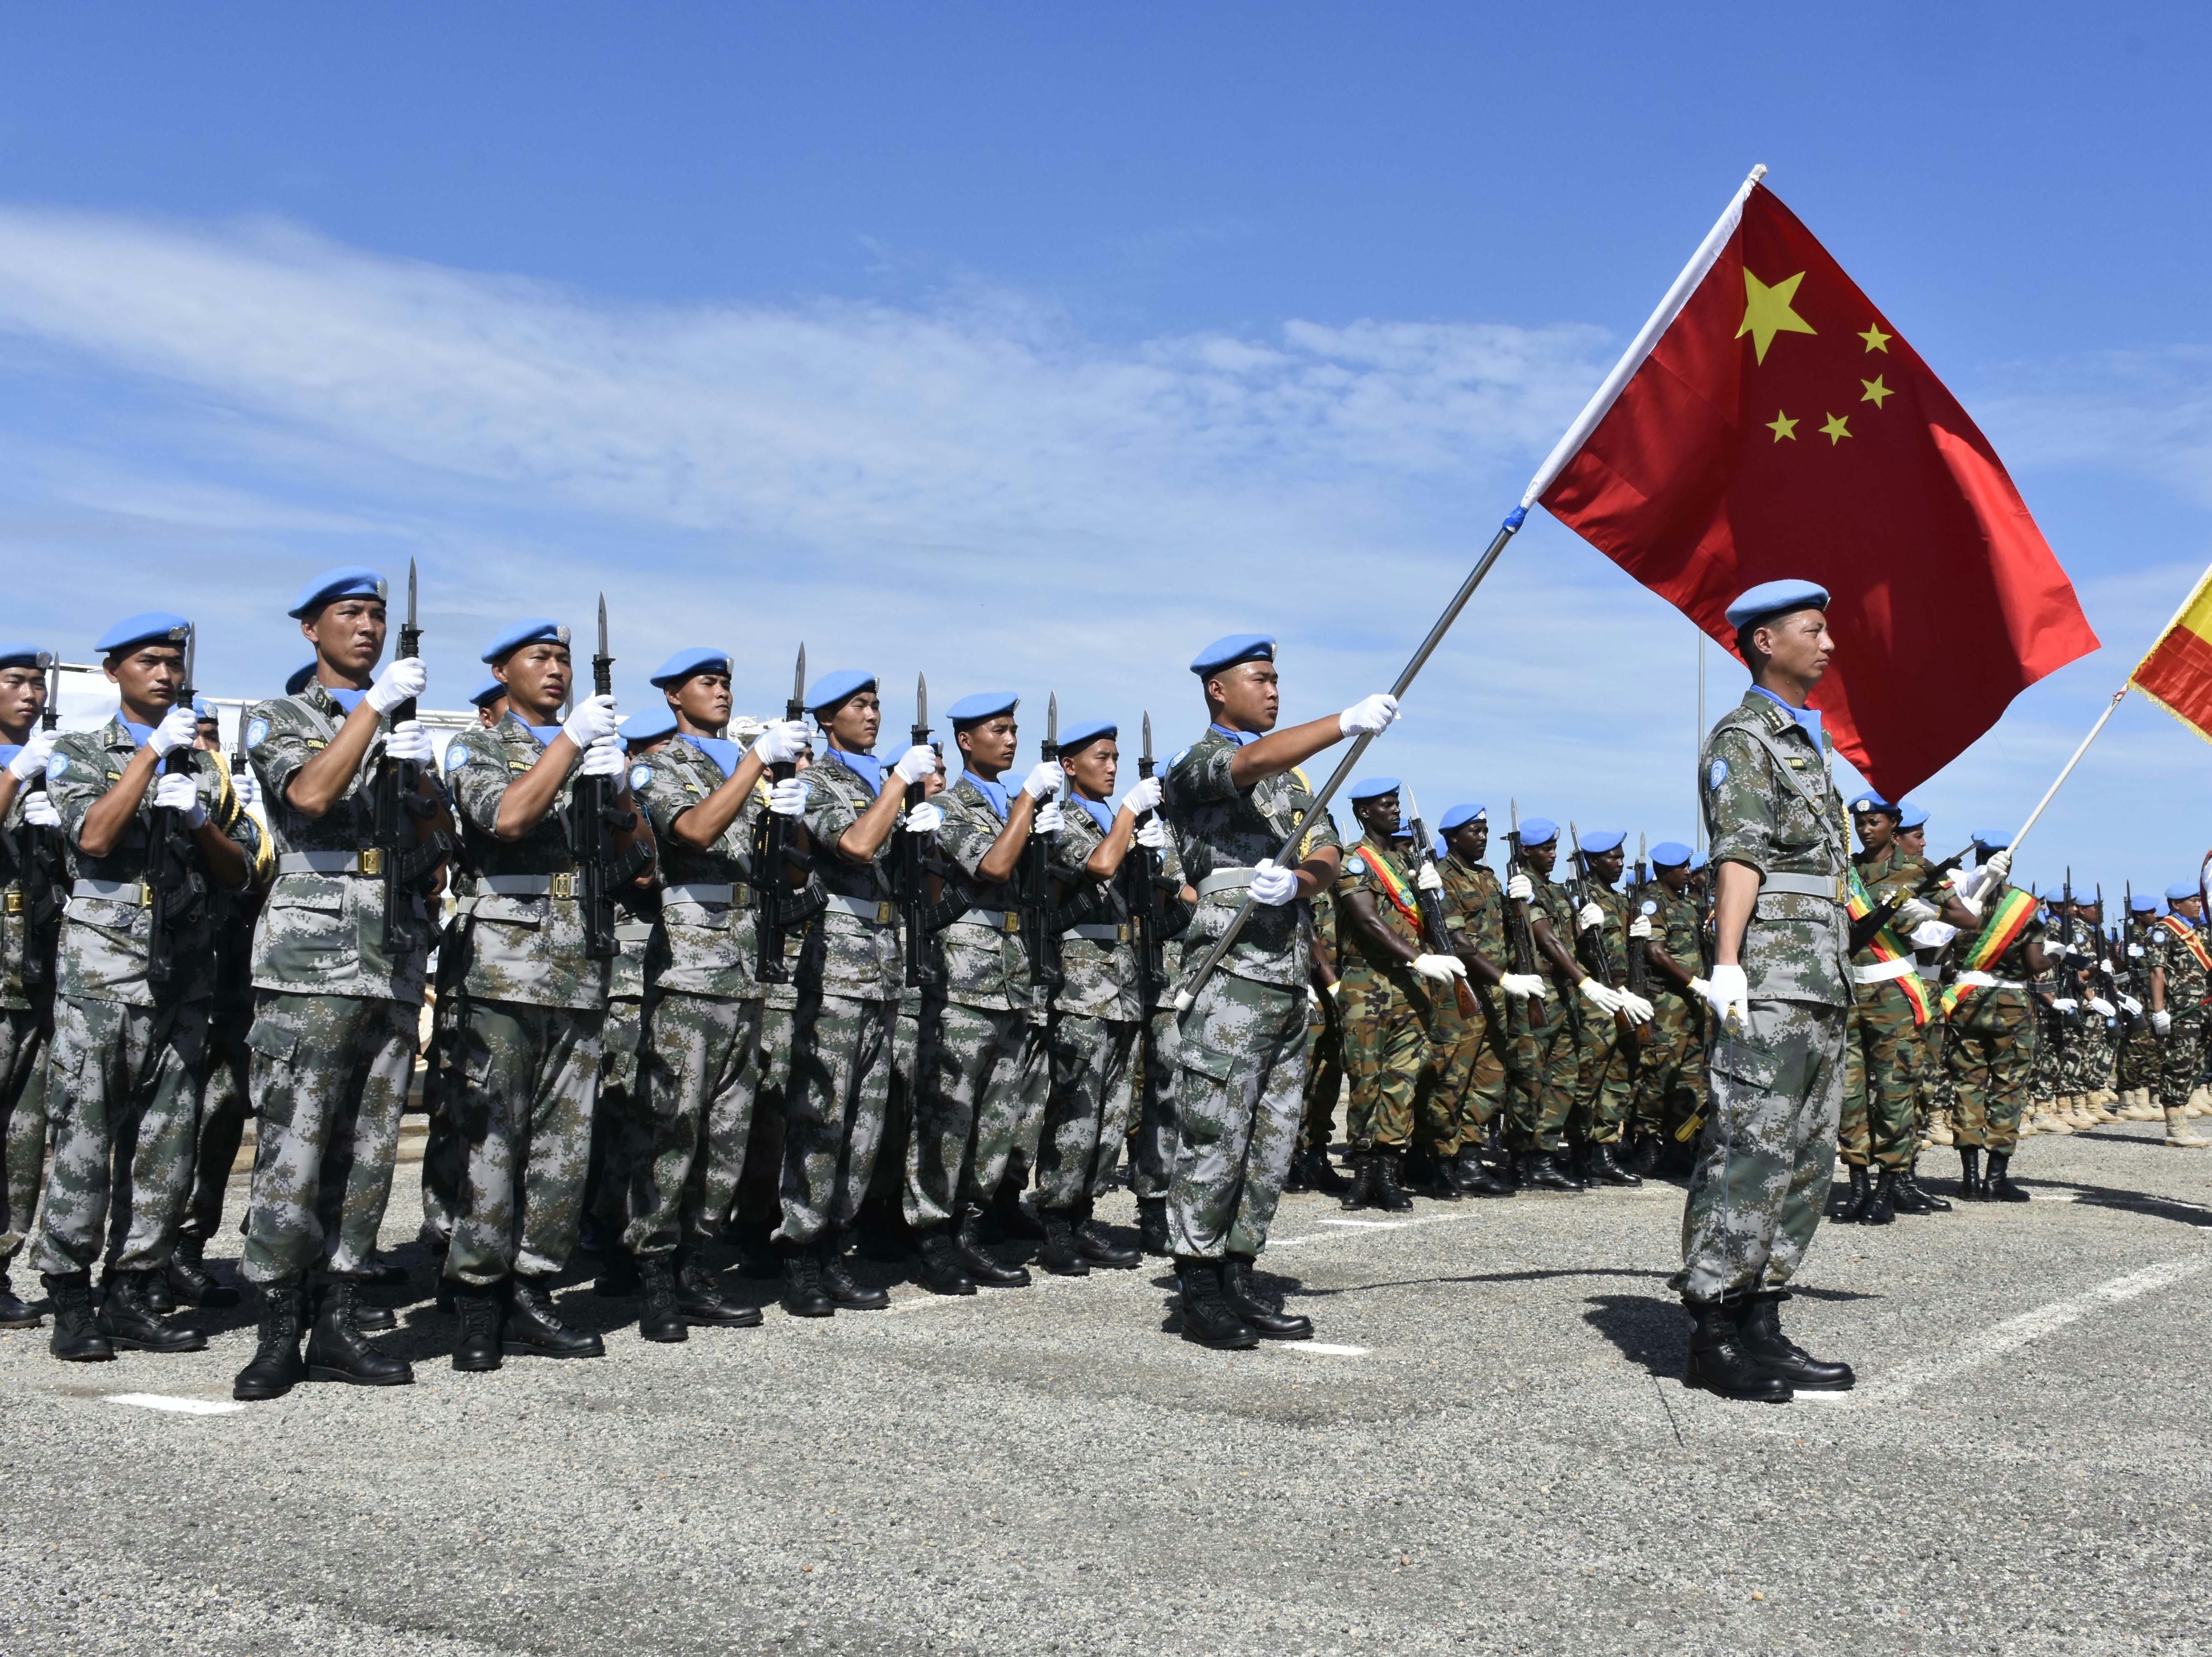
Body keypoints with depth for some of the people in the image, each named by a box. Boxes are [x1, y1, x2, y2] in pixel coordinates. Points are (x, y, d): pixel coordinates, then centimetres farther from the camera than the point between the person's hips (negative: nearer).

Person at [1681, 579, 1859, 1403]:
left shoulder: (1805, 744, 25)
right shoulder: (1743, 738, -2)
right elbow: (1740, 855, -15)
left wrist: (1837, 980, 21)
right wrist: (1728, 963, -24)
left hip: (1821, 982, 10)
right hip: (1769, 978, -9)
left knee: (1806, 1158, 8)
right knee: (1749, 1150, -11)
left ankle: (1762, 1323, 12)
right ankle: (1713, 1333, -7)